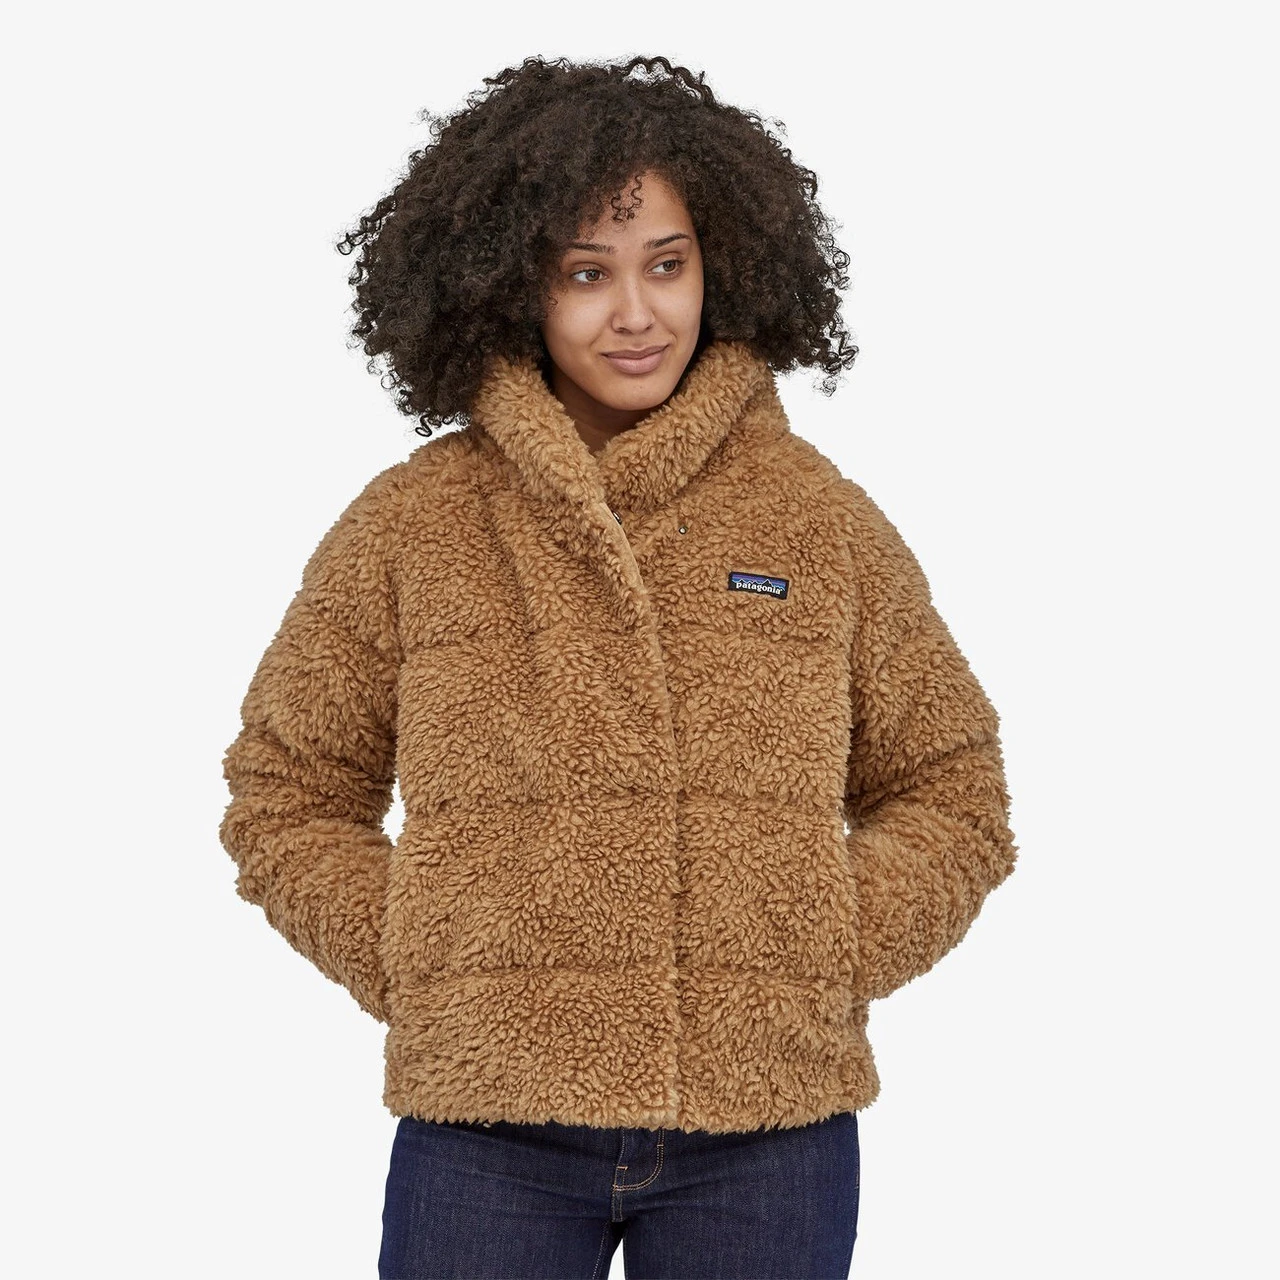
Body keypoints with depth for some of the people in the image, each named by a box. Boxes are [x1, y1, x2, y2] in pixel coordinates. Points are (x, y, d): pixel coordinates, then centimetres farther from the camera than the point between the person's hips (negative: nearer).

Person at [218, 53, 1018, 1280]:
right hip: (486, 1132, 0)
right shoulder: (407, 525, 2)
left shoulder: (820, 517, 5)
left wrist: (822, 967, -3)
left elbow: (949, 796, 11)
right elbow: (287, 798, 10)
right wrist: (416, 979, -3)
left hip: (768, 1134, 1)